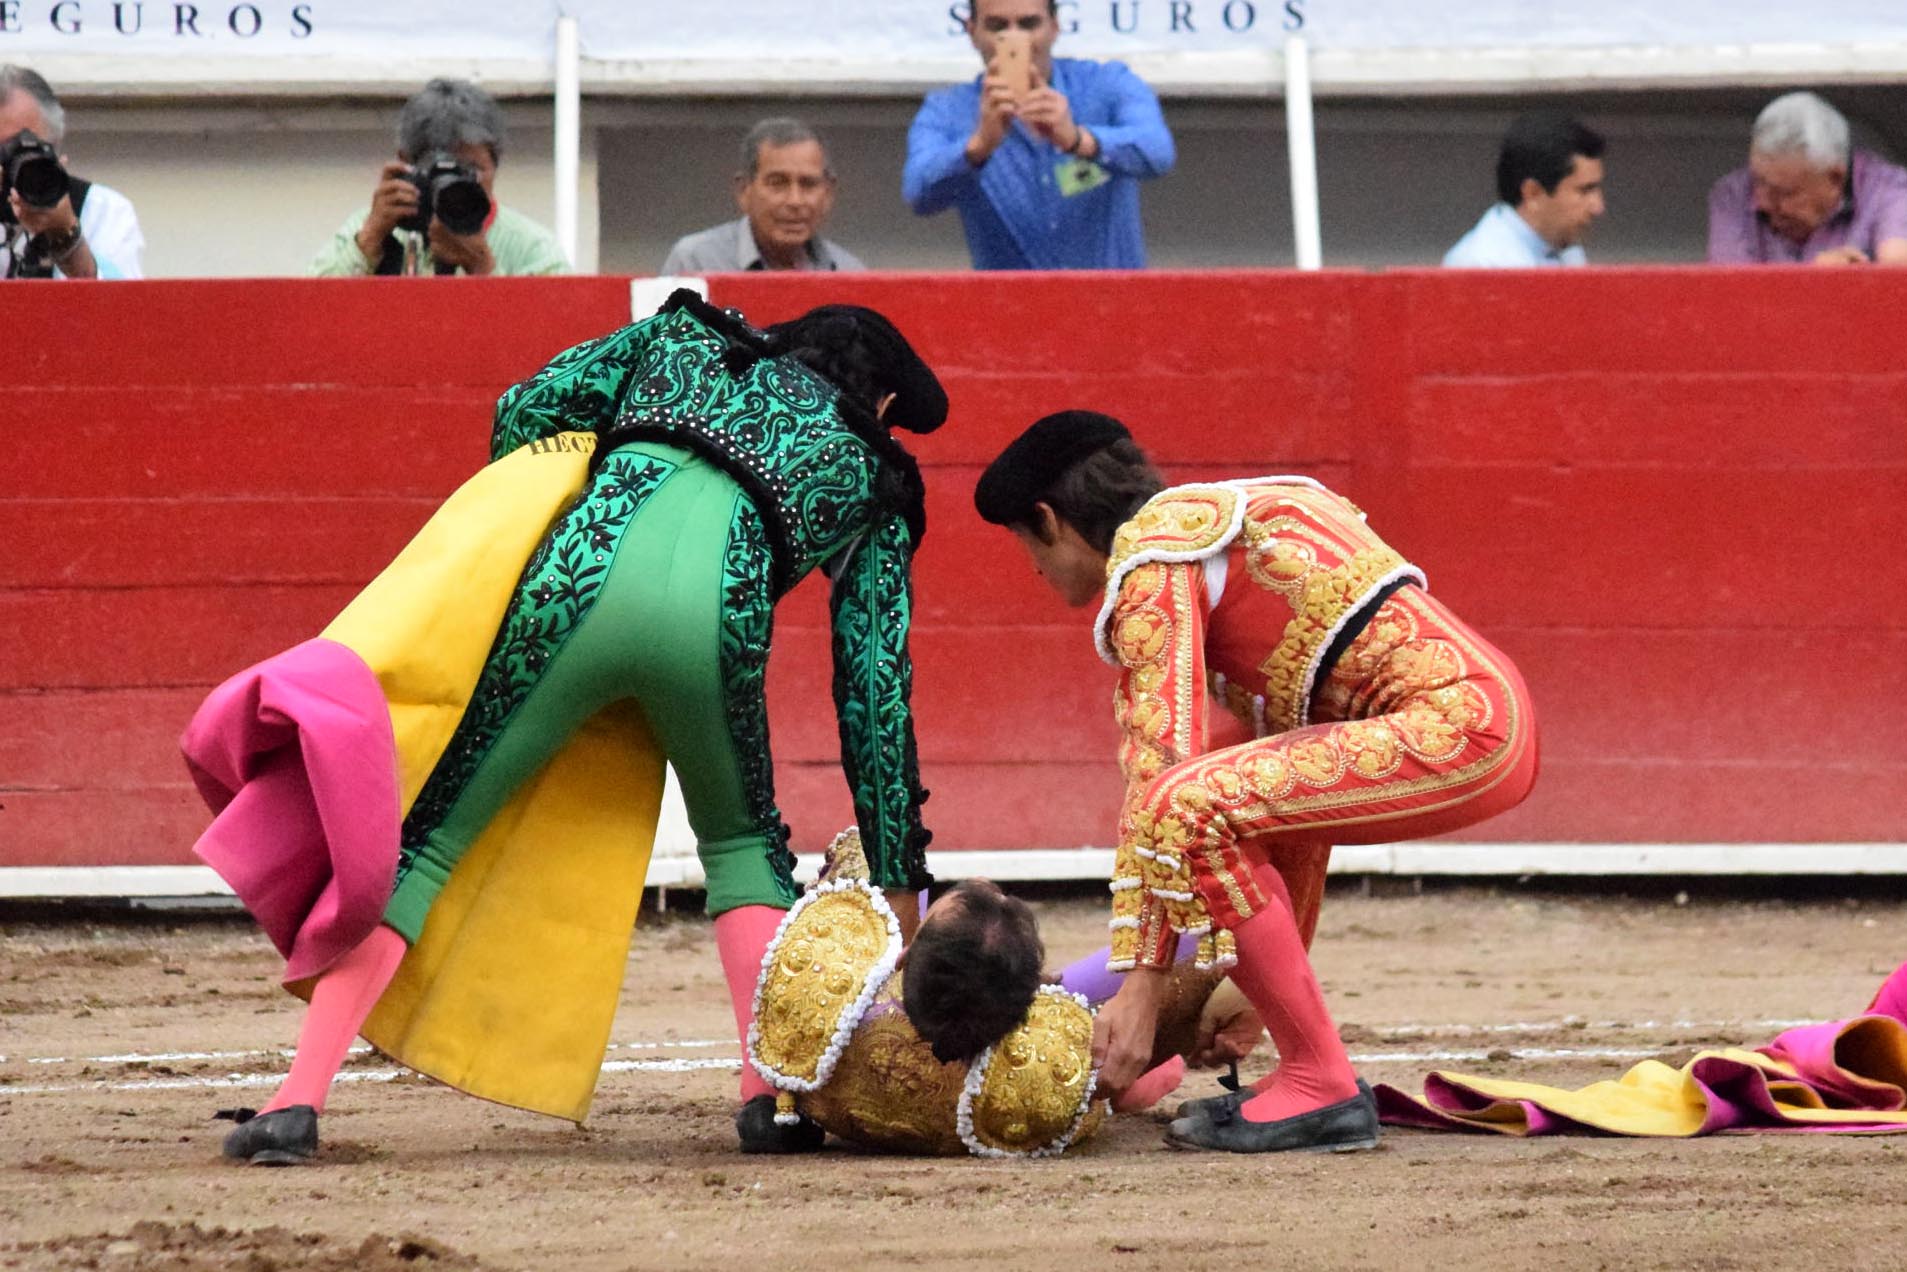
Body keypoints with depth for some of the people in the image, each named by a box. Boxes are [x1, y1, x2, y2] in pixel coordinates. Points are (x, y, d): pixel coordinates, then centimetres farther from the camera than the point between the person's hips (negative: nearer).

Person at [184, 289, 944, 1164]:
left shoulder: (690, 336, 36)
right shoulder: (869, 474, 32)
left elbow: (529, 410, 22)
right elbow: (875, 690, 28)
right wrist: (899, 893, 30)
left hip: (590, 562, 0)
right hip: (717, 607, 0)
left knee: (425, 839, 6)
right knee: (743, 841, 28)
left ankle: (298, 1102, -4)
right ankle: (774, 1092, 13)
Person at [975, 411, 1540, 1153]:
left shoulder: (1149, 563, -4)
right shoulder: (1211, 519, 25)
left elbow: (1159, 766, -11)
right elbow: (1256, 733, 28)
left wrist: (1141, 981, -11)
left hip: (1455, 731, -10)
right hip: (1489, 707, 10)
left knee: (1190, 807, -19)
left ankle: (1323, 1086, -12)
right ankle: (1309, 1076, 22)